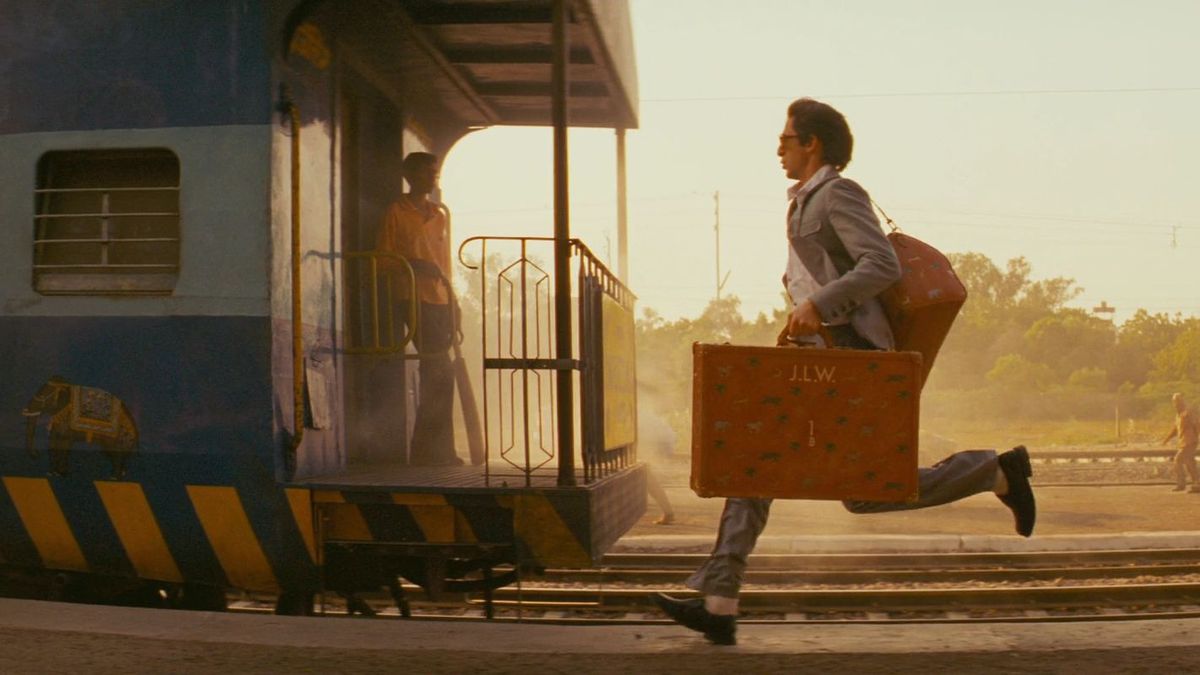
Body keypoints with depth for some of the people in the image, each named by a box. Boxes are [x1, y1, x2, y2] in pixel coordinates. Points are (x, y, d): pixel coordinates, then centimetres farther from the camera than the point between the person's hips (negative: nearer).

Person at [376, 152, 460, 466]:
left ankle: (428, 450, 12)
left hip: (440, 300, 7)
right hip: (415, 299, -7)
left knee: (435, 375, 6)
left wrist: (451, 307, 16)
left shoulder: (439, 214, 19)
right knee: (440, 373, -13)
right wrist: (415, 266, -18)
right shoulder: (397, 212, -1)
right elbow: (382, 258, -3)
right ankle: (436, 449, -8)